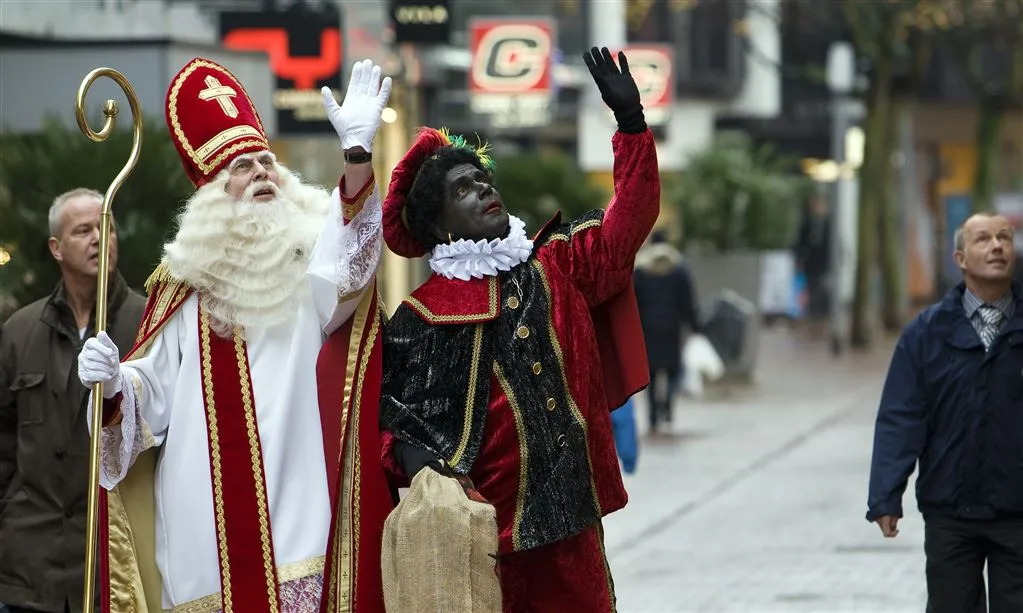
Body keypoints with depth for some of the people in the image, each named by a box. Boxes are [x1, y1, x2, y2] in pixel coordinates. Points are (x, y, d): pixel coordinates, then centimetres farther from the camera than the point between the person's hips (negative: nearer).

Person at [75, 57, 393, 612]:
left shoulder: (312, 267, 7)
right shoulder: (189, 280, 14)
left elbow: (351, 256, -18)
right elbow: (155, 391, 11)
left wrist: (358, 150, -34)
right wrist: (115, 385, -13)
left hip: (295, 506, -2)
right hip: (207, 520, 2)